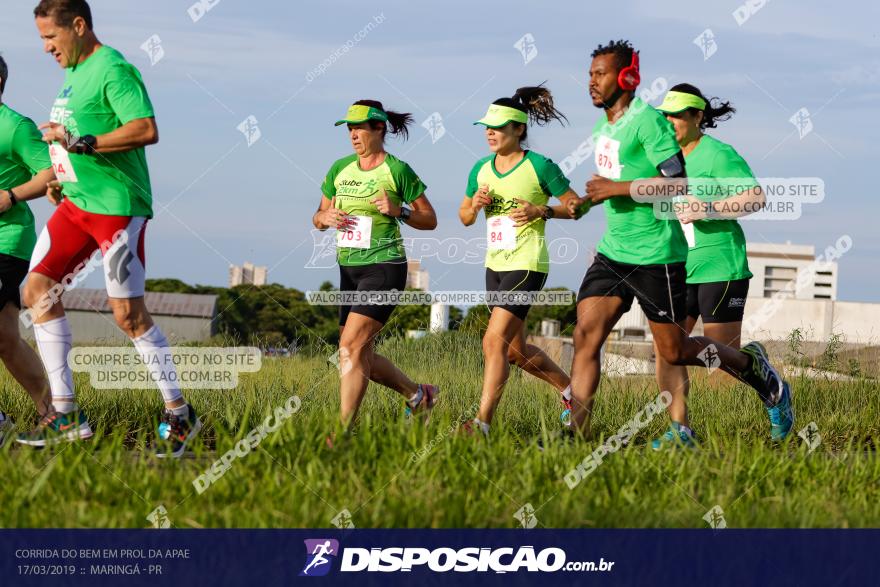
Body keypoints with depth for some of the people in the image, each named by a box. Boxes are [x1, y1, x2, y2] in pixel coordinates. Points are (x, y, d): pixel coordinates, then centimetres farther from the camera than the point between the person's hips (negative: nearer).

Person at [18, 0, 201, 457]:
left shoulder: (113, 70, -14)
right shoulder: (71, 72, 16)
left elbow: (146, 129, -25)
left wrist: (81, 143, -24)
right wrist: (60, 176, 16)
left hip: (116, 205, -10)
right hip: (76, 202, 10)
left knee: (128, 313, -8)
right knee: (37, 289, 2)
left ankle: (179, 415, 4)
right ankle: (65, 414, 5)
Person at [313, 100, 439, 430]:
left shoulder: (397, 171, -6)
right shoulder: (340, 169, 10)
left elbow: (430, 220, -1)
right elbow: (318, 217, 17)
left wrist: (399, 210, -18)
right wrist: (326, 218, -6)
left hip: (384, 268, -7)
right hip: (349, 269, 7)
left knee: (351, 348, -17)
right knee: (360, 356, 10)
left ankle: (344, 431, -14)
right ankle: (418, 395, 31)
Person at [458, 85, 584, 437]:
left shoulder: (539, 166, -9)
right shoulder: (481, 170, 9)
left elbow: (576, 206, -3)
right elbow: (464, 217, 18)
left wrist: (542, 211, -18)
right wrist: (475, 206, -4)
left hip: (526, 265, -8)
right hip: (495, 265, 8)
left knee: (494, 341, -16)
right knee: (515, 349, 15)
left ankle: (483, 421, -16)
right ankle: (568, 388, 38)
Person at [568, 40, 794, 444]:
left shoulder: (647, 120, -15)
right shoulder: (601, 129, 13)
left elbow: (678, 184, -22)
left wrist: (618, 188, -22)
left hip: (655, 256, -8)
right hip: (611, 254, 8)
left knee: (675, 352, 2)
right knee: (585, 337, -6)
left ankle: (752, 366, 26)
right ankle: (576, 435, -9)